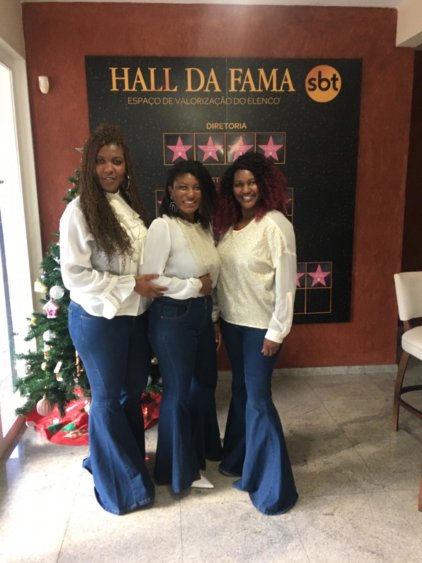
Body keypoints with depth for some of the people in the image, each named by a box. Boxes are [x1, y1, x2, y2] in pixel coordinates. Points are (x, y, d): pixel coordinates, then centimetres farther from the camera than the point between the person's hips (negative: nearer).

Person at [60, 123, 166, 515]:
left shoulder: (129, 204, 6)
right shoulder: (79, 211, -14)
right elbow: (74, 275, -18)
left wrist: (148, 287, 4)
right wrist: (131, 285, -19)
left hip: (134, 315, 7)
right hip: (98, 318, -6)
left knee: (132, 392, 19)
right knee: (108, 398, 10)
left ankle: (122, 461, 44)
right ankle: (120, 484, 30)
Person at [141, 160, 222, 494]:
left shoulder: (204, 226, 8)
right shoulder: (162, 227, -16)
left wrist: (214, 316, 14)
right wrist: (194, 286, -16)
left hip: (202, 314, 8)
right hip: (172, 317, -8)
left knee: (204, 384, 20)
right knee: (178, 392, 7)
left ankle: (203, 450, 45)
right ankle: (180, 469, 29)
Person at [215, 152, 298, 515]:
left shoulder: (276, 224, -15)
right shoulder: (229, 223, 6)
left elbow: (286, 281, -17)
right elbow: (224, 274, 10)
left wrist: (277, 331, -17)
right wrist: (217, 316, 8)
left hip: (260, 325, -7)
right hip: (231, 321, 7)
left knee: (258, 398, -2)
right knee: (240, 390, 19)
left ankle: (274, 486, 15)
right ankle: (238, 460, 39)